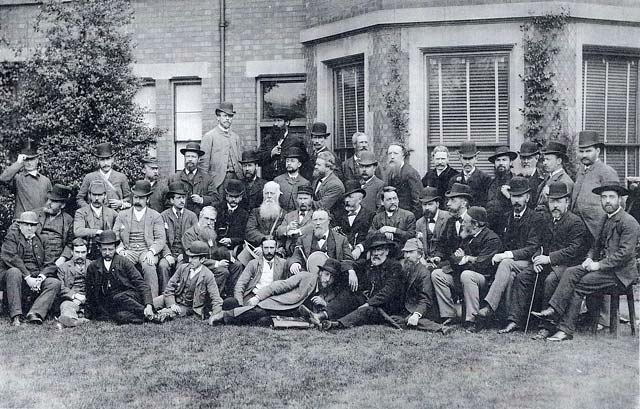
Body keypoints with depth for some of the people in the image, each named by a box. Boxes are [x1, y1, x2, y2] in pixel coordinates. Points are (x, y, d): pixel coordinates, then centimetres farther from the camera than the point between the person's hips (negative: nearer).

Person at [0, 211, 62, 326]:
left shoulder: (40, 240, 18)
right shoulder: (12, 236, 4)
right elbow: (11, 258, -12)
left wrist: (41, 277, -11)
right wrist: (27, 277, -22)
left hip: (35, 279, 4)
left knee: (55, 283, -20)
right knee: (14, 272, -37)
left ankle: (35, 313, -34)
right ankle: (15, 316, -36)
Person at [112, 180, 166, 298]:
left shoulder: (155, 216, 12)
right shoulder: (122, 215, 18)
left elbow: (161, 239, 3)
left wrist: (151, 252, -16)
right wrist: (120, 250, -10)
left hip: (148, 250, -1)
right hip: (128, 251, 1)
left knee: (149, 266, -34)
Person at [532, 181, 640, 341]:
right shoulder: (606, 219, 17)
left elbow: (624, 253, -19)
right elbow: (597, 245, 23)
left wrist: (599, 265, -19)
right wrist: (590, 258, 2)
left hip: (619, 272, -8)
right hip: (602, 266, 8)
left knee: (579, 285, -21)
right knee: (571, 272, -17)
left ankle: (566, 329, -18)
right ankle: (553, 309, -26)